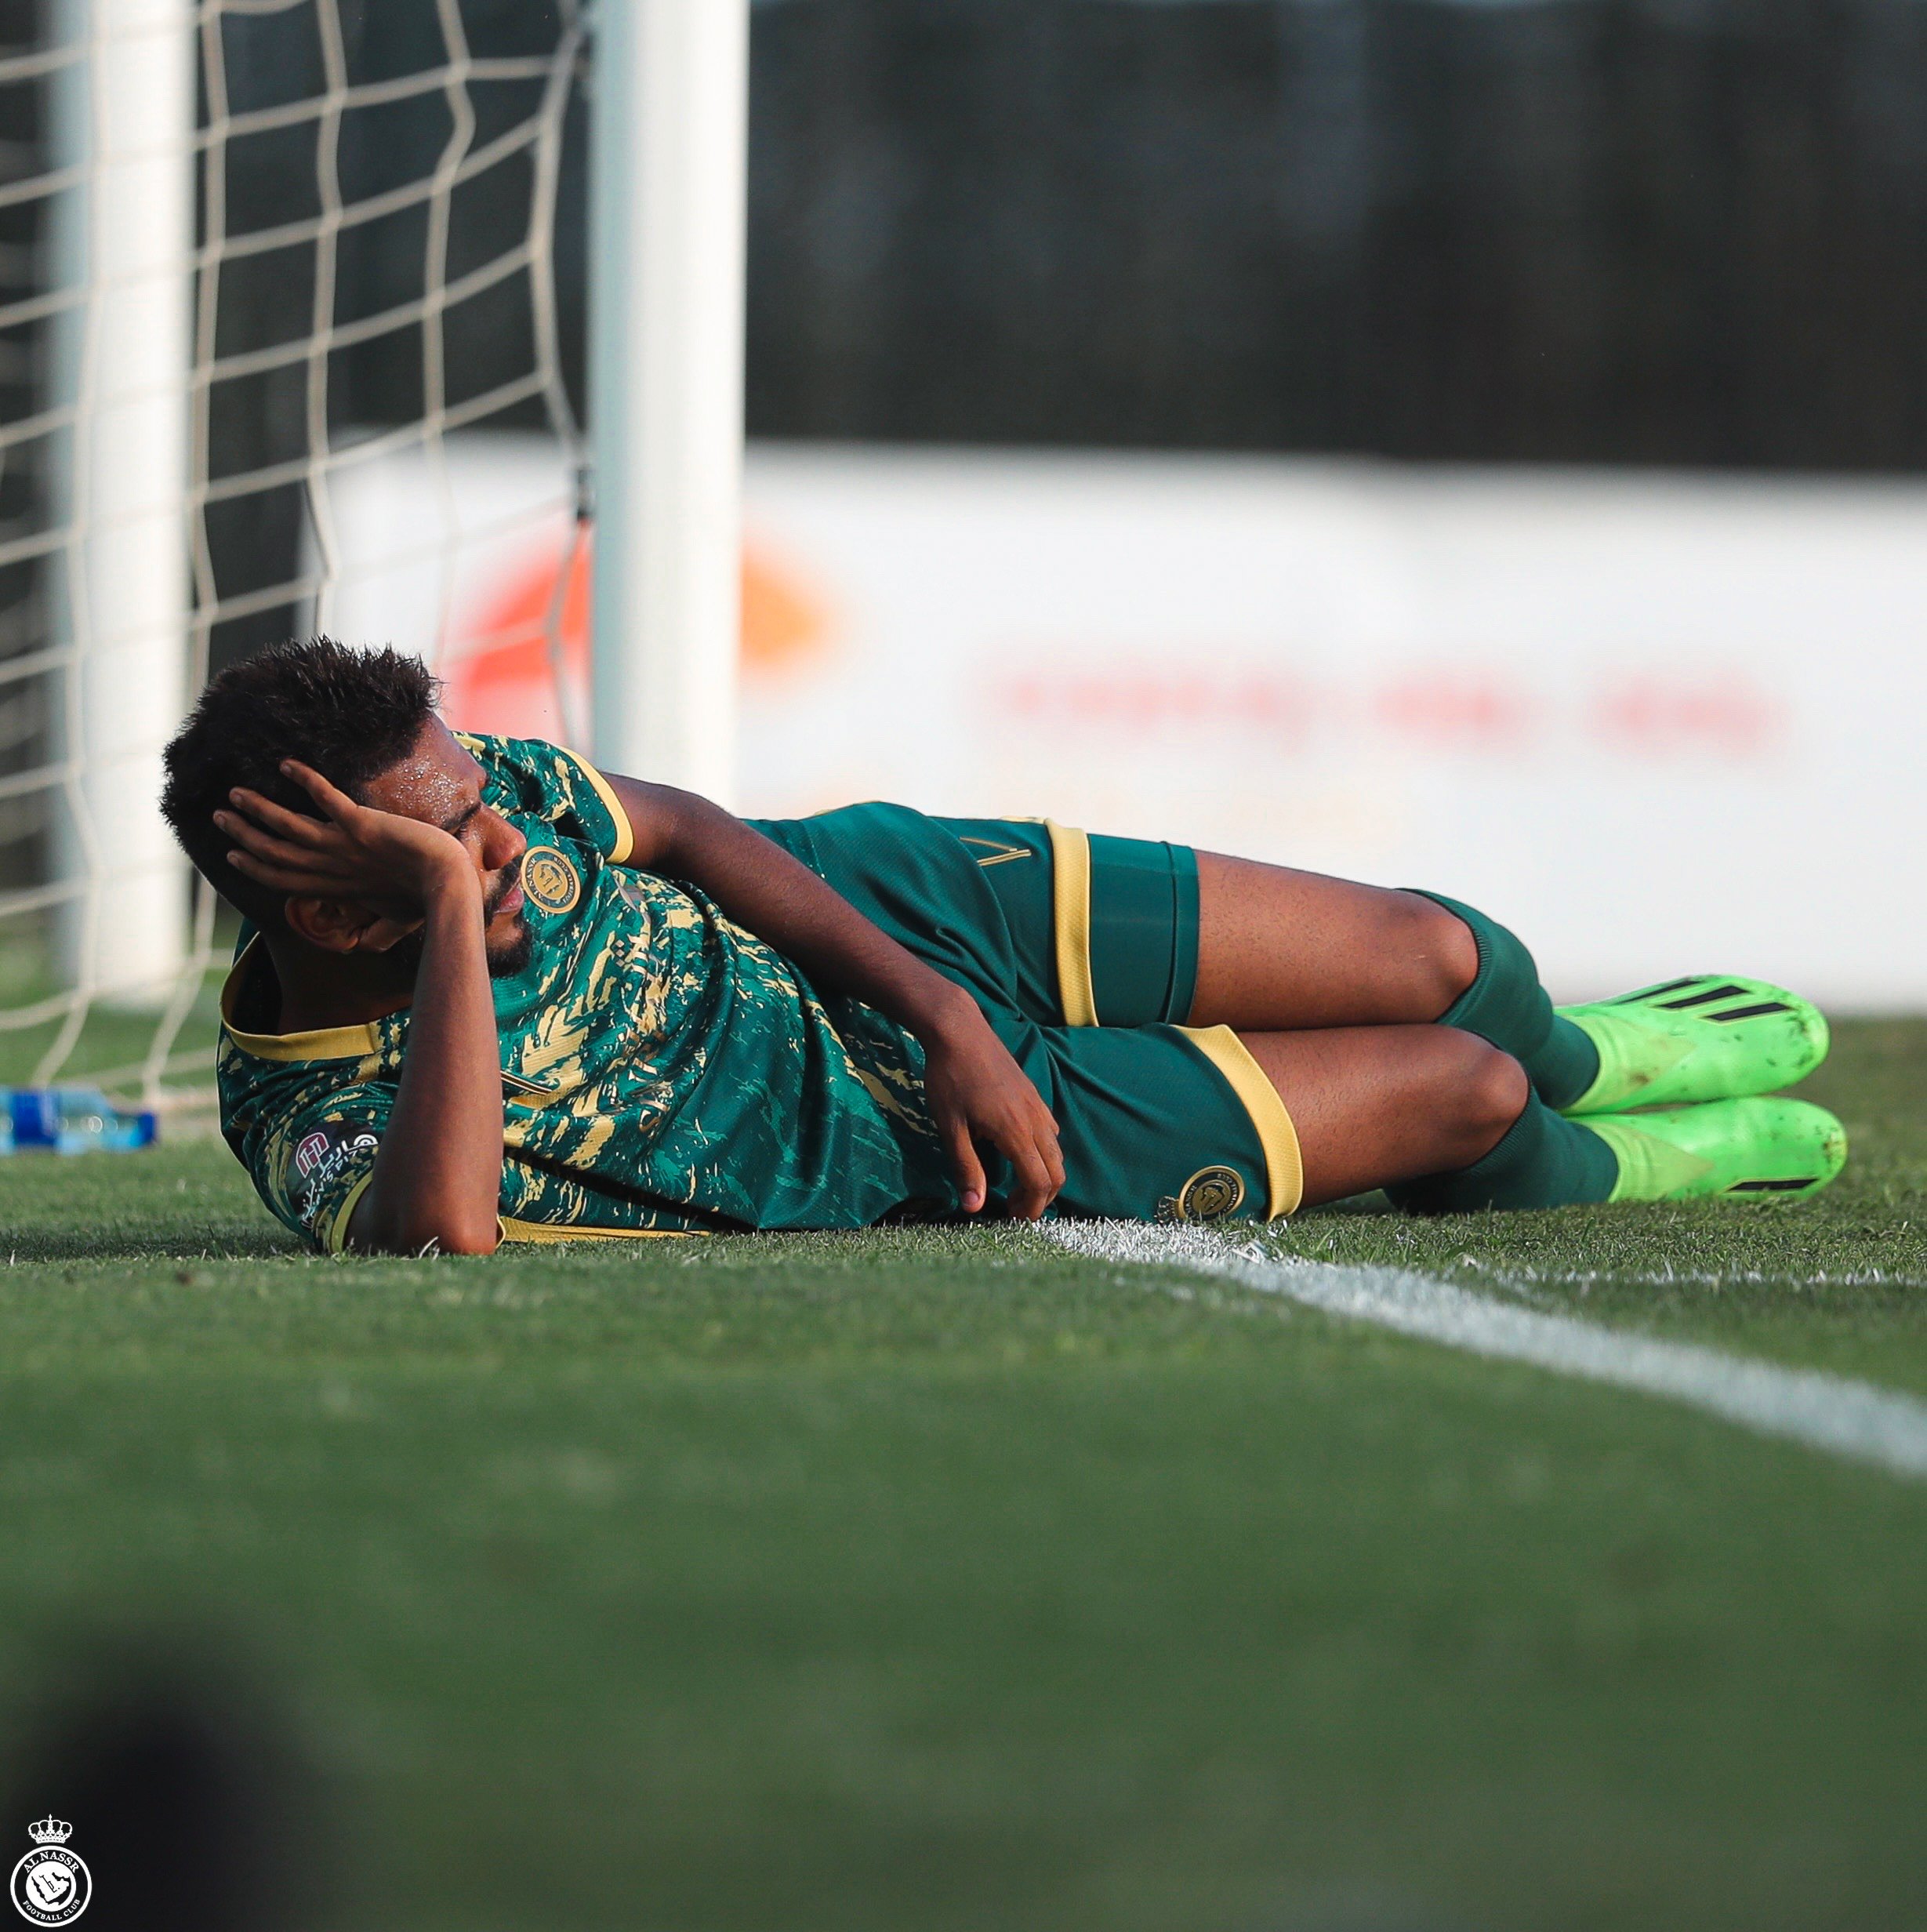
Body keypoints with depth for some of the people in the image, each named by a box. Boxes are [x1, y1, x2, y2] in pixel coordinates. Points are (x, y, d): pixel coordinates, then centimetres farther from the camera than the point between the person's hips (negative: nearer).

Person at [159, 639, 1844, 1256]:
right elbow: (451, 1226, -56)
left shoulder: (483, 783, -18)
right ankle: (1590, 1168, 38)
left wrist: (943, 1011, -10)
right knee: (1456, 1104, -2)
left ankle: (1578, 1055, 46)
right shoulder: (319, 1134, -33)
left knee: (1440, 960, 6)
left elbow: (685, 827, 0)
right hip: (902, 1150, -4)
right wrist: (454, 914, -51)